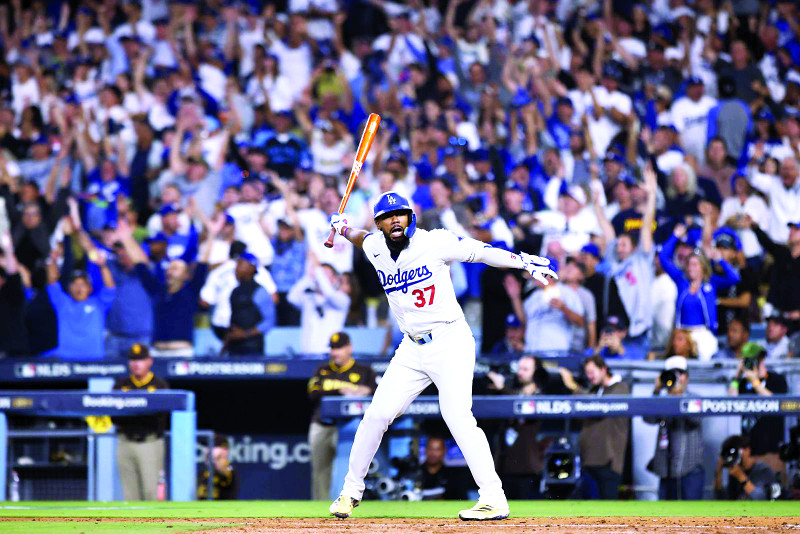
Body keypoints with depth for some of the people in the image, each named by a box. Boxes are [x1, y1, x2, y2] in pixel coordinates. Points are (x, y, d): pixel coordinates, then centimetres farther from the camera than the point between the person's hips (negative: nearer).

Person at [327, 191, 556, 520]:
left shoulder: (434, 242, -11)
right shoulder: (376, 248, 6)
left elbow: (481, 252, -14)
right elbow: (364, 238, 29)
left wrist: (526, 263, -23)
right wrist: (344, 228, 9)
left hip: (450, 343, -6)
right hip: (412, 349, 6)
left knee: (457, 415, -18)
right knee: (378, 414, 2)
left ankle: (494, 499, -18)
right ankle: (351, 490, 20)